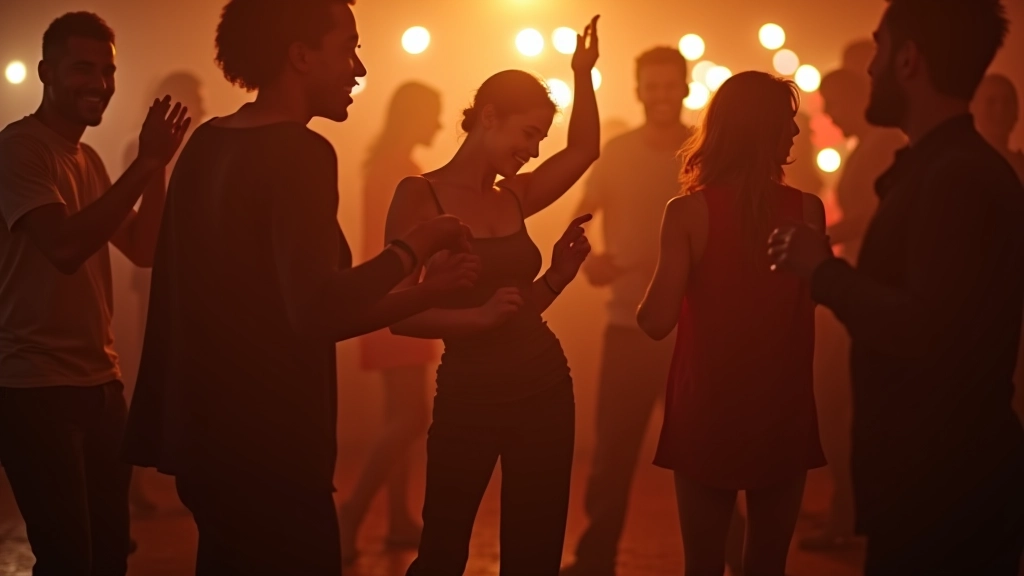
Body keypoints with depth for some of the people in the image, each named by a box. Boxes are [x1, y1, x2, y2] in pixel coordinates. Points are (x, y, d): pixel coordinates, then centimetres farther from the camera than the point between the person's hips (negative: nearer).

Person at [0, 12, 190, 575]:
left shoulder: (89, 159, 15)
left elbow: (143, 249, 12)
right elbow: (64, 246, -26)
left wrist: (156, 165, -1)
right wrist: (144, 166, -25)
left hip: (100, 380, 8)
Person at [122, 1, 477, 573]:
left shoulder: (207, 146, 11)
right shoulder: (299, 153, -16)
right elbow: (313, 312, -28)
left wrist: (429, 290, 14)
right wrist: (418, 244, -15)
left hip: (211, 438, 9)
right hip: (268, 455, -9)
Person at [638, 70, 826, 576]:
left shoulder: (688, 212, -10)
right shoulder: (809, 209, -6)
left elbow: (657, 322, -13)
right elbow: (813, 297, 6)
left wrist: (643, 305, 7)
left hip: (706, 415, -1)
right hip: (783, 414, 1)